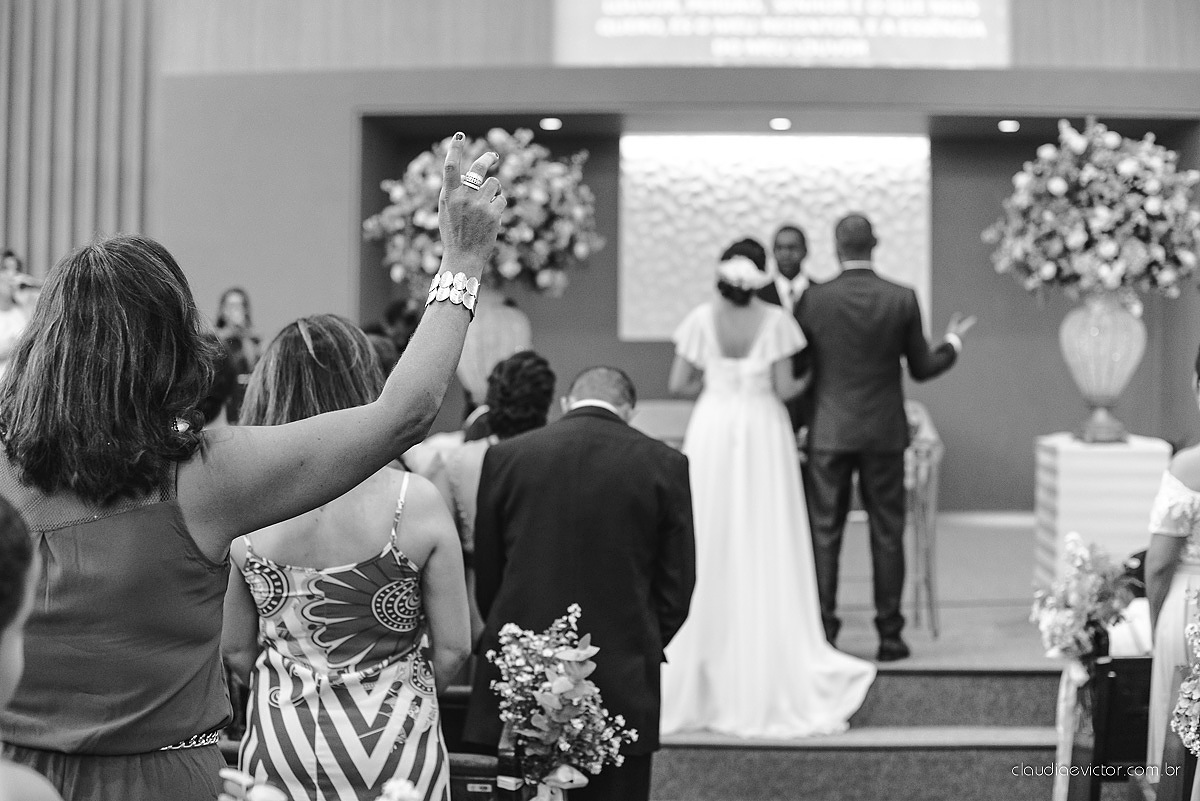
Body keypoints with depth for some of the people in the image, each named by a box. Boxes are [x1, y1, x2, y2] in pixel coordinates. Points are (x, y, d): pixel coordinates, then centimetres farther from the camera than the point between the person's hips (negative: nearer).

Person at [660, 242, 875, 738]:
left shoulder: (702, 319, -3)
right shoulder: (775, 321, -7)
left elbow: (678, 384, -1)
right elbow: (785, 389, -6)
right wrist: (812, 378, 14)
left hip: (712, 431, 1)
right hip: (763, 434, -1)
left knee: (709, 552, 8)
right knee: (767, 554, 5)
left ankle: (700, 674, 14)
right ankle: (773, 673, 8)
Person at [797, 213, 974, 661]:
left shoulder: (813, 299, -7)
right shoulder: (903, 299, -4)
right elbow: (922, 368, 4)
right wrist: (953, 342, 23)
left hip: (829, 433, -1)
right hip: (885, 433, 1)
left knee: (824, 534, 5)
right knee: (887, 534, 8)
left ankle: (823, 633, 7)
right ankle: (889, 635, 11)